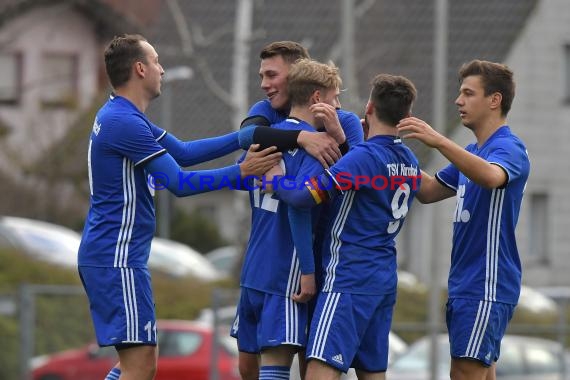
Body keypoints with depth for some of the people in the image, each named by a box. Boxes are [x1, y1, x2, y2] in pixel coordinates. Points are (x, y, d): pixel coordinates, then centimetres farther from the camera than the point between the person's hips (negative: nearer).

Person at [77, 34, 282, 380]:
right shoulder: (125, 122, -17)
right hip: (118, 260, -11)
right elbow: (180, 183, -17)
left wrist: (244, 138, 13)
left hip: (108, 257, 11)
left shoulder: (120, 116, 15)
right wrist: (241, 171, -11)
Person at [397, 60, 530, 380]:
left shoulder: (509, 147, -12)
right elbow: (429, 192, 24)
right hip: (464, 285, 10)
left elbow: (491, 176, -35)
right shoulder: (472, 152, 18)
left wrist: (438, 141, -43)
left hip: (487, 287, -10)